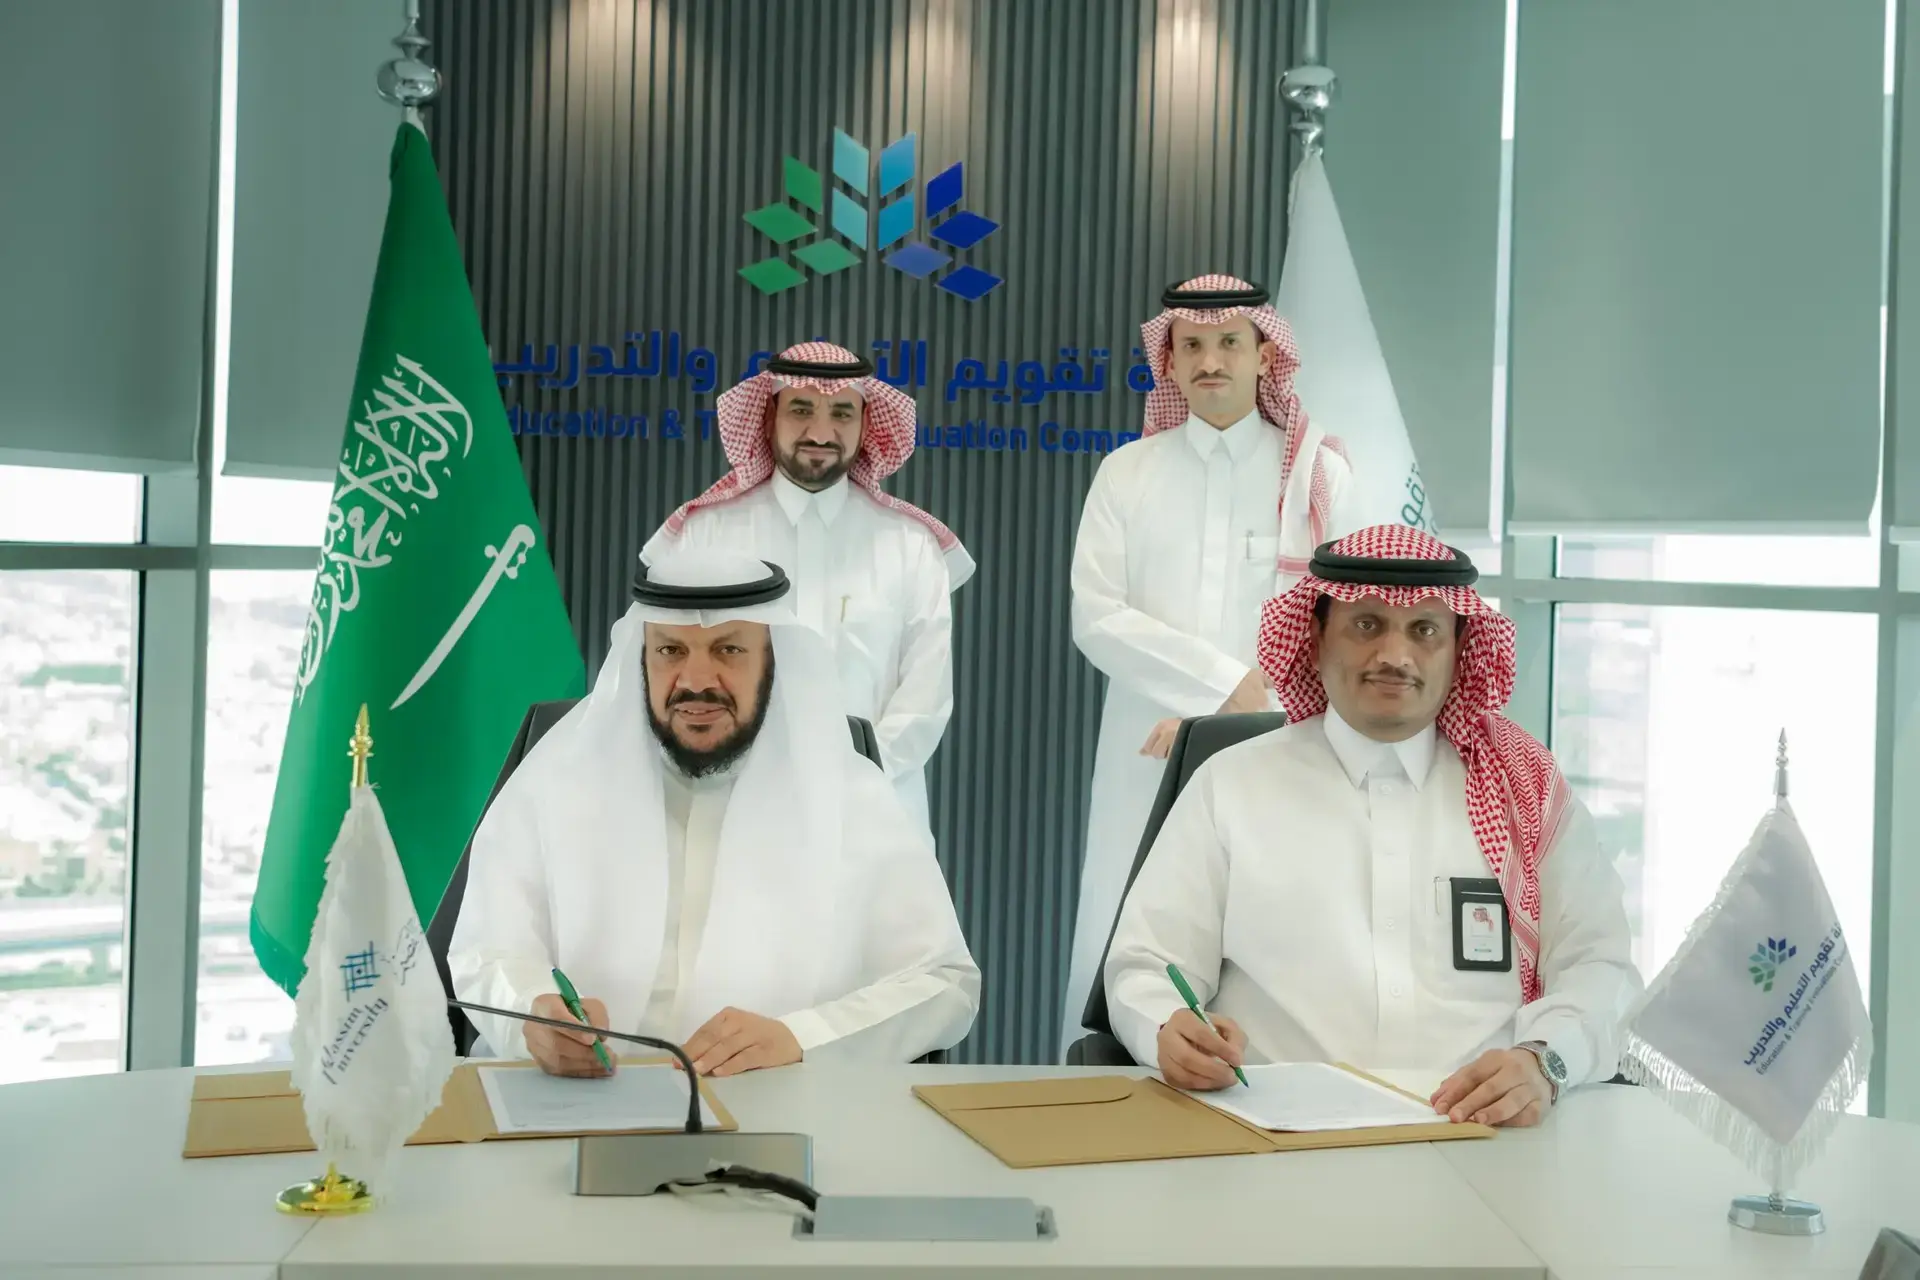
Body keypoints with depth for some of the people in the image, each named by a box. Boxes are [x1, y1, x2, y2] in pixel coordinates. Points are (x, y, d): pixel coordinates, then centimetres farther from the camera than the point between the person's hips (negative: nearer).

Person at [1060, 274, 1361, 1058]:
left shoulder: (1319, 472, 5)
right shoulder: (1127, 472, 9)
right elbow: (1096, 617, -1)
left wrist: (1208, 721, -10)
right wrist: (1225, 684, -11)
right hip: (1148, 758, 1)